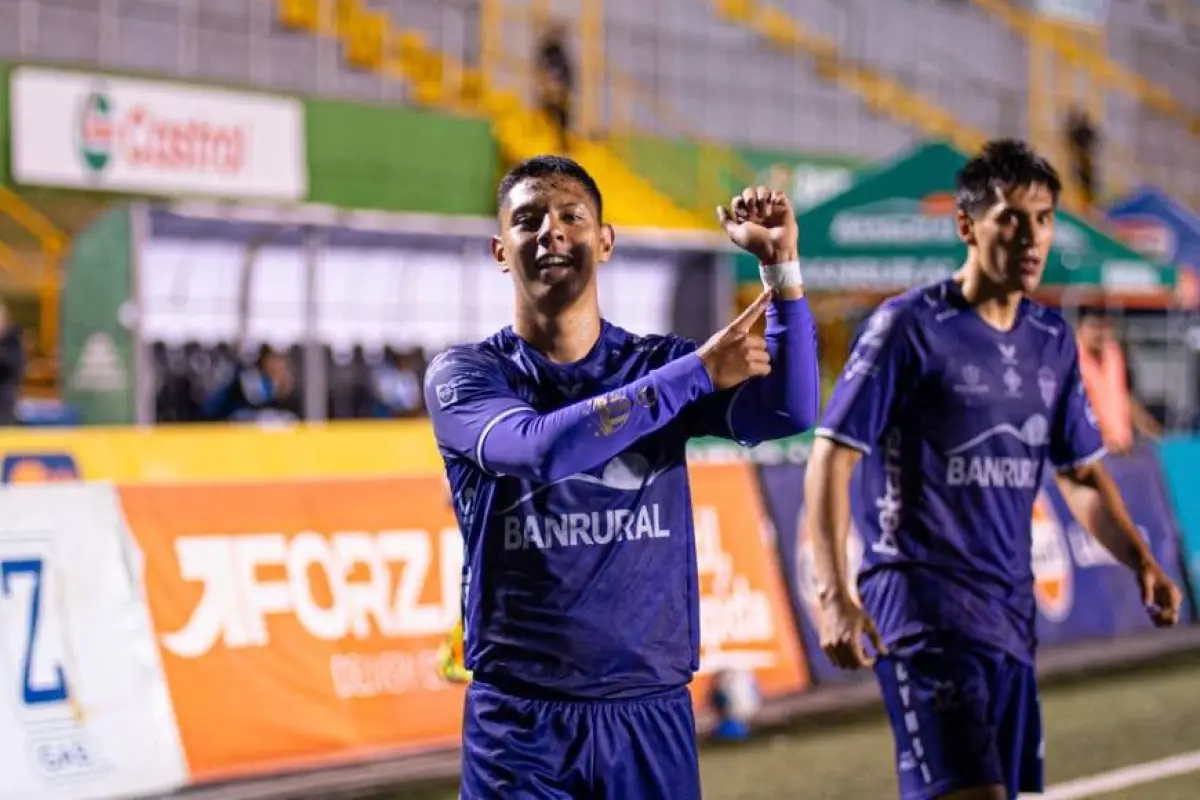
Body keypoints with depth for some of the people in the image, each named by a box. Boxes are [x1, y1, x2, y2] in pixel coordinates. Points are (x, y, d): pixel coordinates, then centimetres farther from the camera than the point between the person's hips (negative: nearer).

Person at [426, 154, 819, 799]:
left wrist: (781, 265, -19)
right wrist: (697, 372, -17)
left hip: (650, 713, 2)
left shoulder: (661, 363, 7)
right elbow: (540, 447, -21)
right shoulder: (464, 376, 0)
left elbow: (789, 412, -9)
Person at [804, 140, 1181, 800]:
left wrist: (1141, 563, 6)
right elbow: (832, 456, -10)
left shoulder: (1051, 339, 12)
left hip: (1011, 614, 7)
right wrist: (833, 593, -19)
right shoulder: (909, 326, -8)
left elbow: (1080, 472, 21)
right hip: (923, 612, -7)